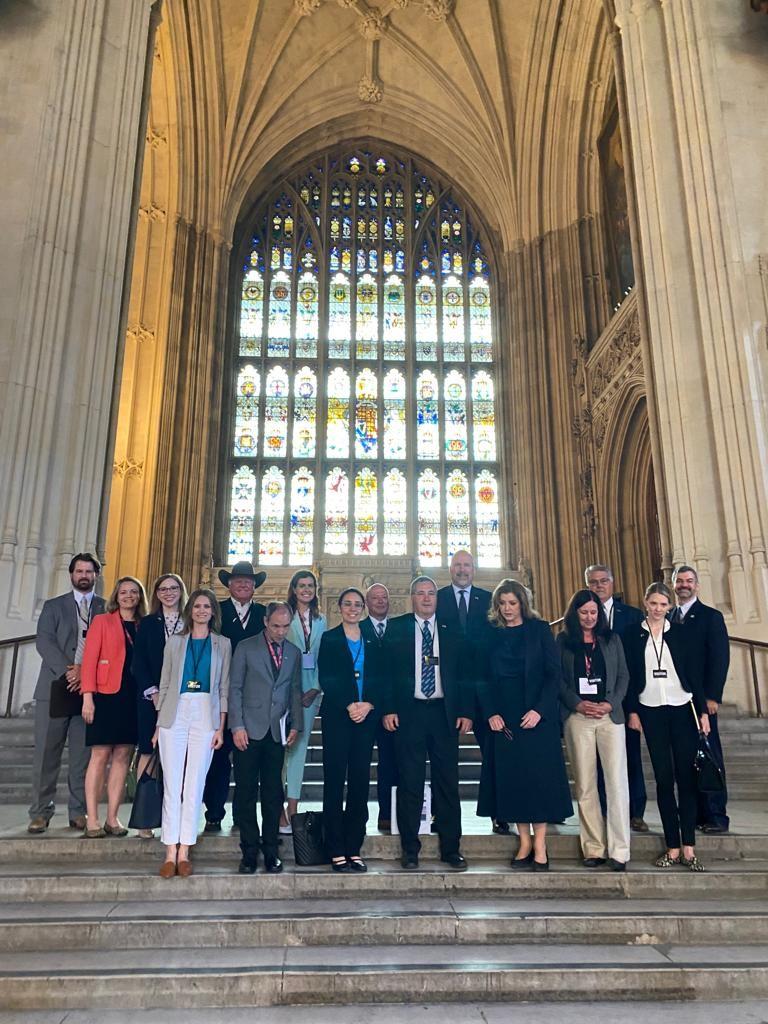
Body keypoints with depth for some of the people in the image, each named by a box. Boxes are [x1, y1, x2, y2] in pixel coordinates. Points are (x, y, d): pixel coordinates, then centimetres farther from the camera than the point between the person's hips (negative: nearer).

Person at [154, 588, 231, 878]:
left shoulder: (223, 644, 9)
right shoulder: (175, 642, 11)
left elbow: (224, 688, 7)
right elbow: (164, 684, 11)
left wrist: (221, 726, -1)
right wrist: (159, 724, 4)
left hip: (206, 715, 0)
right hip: (175, 713, 1)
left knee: (195, 783, 0)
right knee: (172, 783, -1)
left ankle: (184, 853, 7)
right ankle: (170, 853, 6)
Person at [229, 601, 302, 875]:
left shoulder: (294, 652, 10)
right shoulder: (246, 647, 0)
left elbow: (295, 691, 12)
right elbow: (235, 688, -2)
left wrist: (295, 725, 4)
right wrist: (237, 726, -8)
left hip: (277, 731, 3)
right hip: (249, 729, -2)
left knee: (273, 793, 7)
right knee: (246, 793, 4)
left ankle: (270, 851, 17)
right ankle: (249, 852, 15)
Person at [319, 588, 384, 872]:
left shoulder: (372, 643, 13)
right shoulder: (329, 639, 4)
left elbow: (378, 680, 8)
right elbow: (326, 680, -4)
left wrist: (369, 705, -9)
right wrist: (349, 706, -13)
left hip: (366, 716, 3)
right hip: (337, 716, -3)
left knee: (360, 780, 4)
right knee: (334, 780, -2)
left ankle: (354, 849, 12)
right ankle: (336, 851, 5)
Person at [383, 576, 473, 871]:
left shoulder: (451, 631, 8)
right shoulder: (396, 628, 4)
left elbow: (463, 673, 8)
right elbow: (386, 671, 1)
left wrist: (466, 712, 1)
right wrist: (388, 709, -7)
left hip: (445, 713, 2)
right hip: (409, 713, -1)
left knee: (448, 782, 7)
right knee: (410, 783, 5)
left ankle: (451, 849, 20)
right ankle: (410, 849, 18)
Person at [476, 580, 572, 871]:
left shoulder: (539, 629, 0)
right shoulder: (490, 633, 6)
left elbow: (553, 673, -4)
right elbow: (483, 677, 5)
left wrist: (539, 710, -14)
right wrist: (490, 713, -6)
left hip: (537, 714, -2)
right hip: (503, 717, 2)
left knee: (538, 775, 0)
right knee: (510, 777, 4)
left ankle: (539, 846, 10)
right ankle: (524, 842, 16)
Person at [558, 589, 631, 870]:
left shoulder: (612, 640, 11)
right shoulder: (563, 641, 7)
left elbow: (623, 676, 8)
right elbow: (558, 678, 3)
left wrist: (611, 703, -7)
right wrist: (577, 703, -10)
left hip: (610, 715, 1)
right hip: (577, 717, 0)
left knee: (617, 781, -4)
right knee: (585, 784, 2)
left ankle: (618, 851, 2)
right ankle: (594, 848, 11)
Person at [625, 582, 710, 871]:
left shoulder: (679, 632, 5)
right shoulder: (633, 634, 3)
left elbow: (693, 672, 4)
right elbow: (629, 675, 3)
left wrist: (702, 710, 0)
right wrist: (632, 711, -2)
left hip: (682, 709, 1)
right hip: (650, 712, 0)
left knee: (686, 776, 1)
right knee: (664, 778, 4)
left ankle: (688, 848, 8)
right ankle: (673, 847, 11)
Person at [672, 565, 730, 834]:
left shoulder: (711, 616, 0)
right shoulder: (667, 619, 13)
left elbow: (720, 658, -7)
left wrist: (712, 696, -14)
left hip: (701, 700, -4)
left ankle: (716, 816, 9)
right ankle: (693, 813, 14)